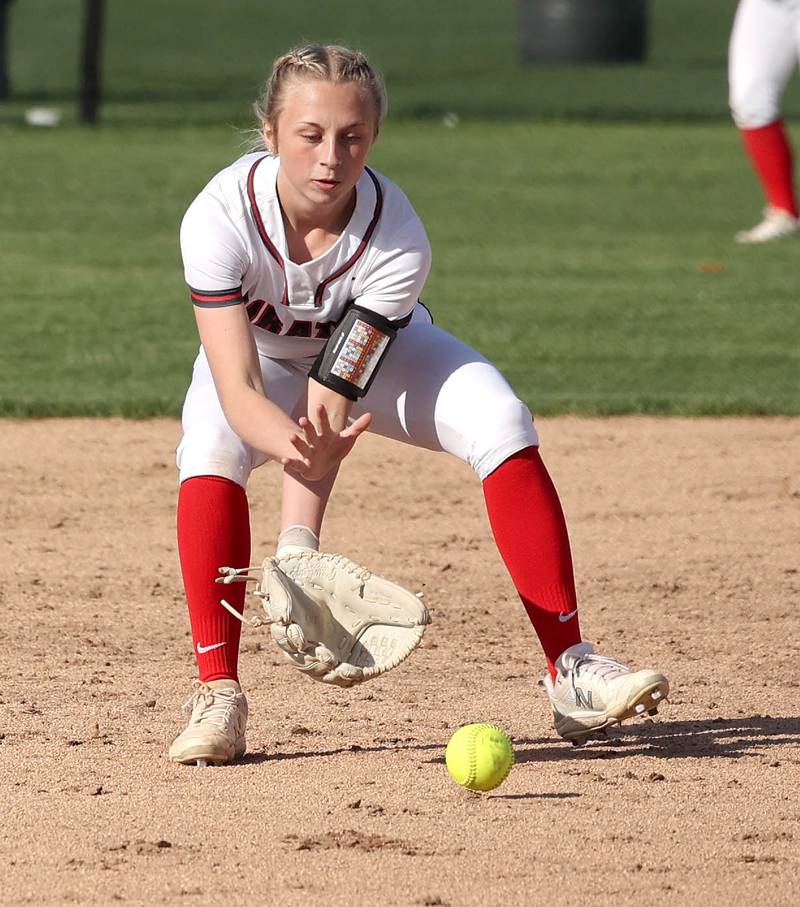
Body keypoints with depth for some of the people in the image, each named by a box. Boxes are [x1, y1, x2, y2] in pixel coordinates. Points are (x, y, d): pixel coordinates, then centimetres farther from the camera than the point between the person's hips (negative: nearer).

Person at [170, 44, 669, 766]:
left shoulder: (398, 239, -34)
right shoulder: (221, 217, -35)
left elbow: (330, 399, -37)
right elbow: (239, 389, -40)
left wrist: (298, 539, -48)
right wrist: (296, 445, -63)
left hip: (384, 351, 0)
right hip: (260, 353, 0)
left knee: (502, 425, -25)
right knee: (210, 450, -33)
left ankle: (571, 673, -21)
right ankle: (217, 694, -26)